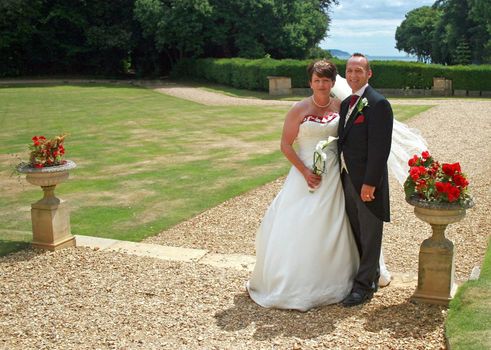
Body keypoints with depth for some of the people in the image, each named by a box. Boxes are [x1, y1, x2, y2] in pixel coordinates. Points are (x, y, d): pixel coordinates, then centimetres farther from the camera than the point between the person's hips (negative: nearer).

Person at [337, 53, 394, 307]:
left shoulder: (378, 104, -14)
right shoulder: (346, 103, 13)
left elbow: (380, 147, -19)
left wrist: (370, 183, -21)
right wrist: (341, 174, 11)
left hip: (367, 181, -8)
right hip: (347, 178, 8)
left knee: (369, 235, 4)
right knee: (356, 233, 17)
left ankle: (364, 285, 14)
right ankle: (371, 276, 32)